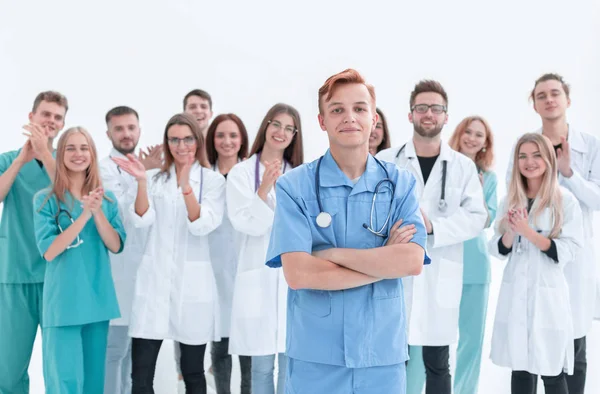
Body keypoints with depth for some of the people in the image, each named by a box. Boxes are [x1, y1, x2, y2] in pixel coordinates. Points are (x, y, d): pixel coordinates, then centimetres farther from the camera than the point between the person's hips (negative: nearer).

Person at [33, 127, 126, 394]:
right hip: (63, 304, -4)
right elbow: (49, 251, -12)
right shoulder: (45, 199, -3)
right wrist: (85, 215, -20)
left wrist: (97, 212, -18)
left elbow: (115, 246, -2)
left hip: (98, 301, 4)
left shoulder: (107, 199, 6)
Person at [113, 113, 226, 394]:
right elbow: (142, 220, -4)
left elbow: (203, 226, -12)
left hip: (192, 281, -2)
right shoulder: (156, 179, 9)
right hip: (154, 279, 2)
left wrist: (187, 187, -26)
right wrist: (141, 182, -19)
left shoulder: (213, 180, 1)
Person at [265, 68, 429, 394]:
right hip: (314, 357, -1)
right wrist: (384, 260, -12)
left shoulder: (400, 184, 1)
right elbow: (298, 274, -16)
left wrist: (332, 254, -14)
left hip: (383, 354, 2)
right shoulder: (294, 186, -6)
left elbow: (412, 262, -12)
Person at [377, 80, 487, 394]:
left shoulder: (463, 166, 6)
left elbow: (477, 217, -1)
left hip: (440, 276, 1)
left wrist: (433, 226, -14)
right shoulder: (385, 161, 4)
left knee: (437, 364, 10)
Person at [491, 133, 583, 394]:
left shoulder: (565, 200, -5)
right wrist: (511, 233, -12)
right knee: (520, 369, 11)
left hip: (548, 293, -4)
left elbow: (569, 251, -11)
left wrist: (529, 232, -19)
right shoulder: (510, 200, 9)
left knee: (552, 371, 1)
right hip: (515, 293, 4)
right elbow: (497, 250, 8)